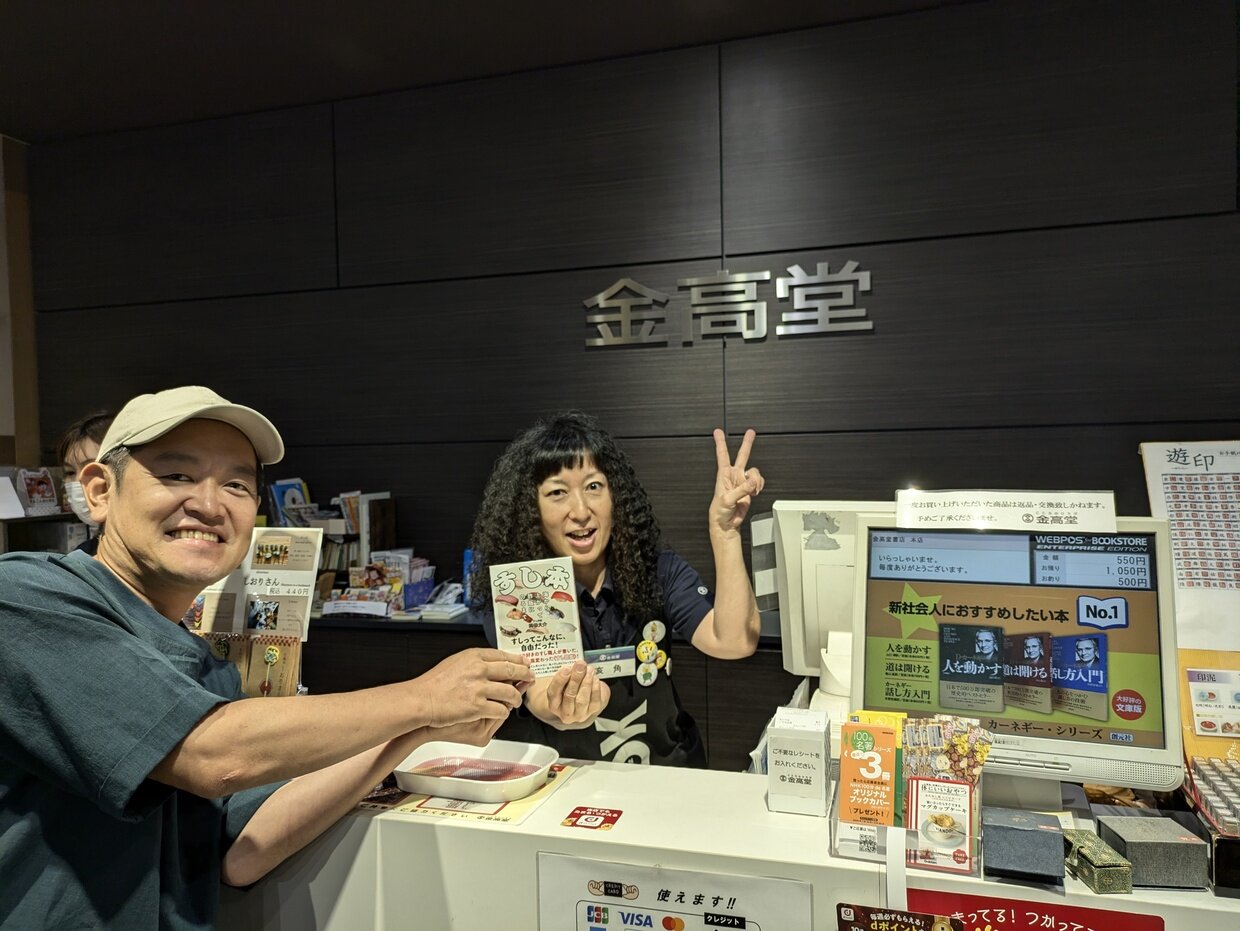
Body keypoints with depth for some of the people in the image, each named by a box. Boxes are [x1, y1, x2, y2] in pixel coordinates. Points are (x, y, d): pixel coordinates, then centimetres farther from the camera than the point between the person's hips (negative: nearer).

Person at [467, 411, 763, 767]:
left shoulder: (658, 570, -2)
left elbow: (734, 641, -15)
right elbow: (539, 697, -22)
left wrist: (724, 528, -19)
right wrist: (558, 708, -44)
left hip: (662, 776, 2)